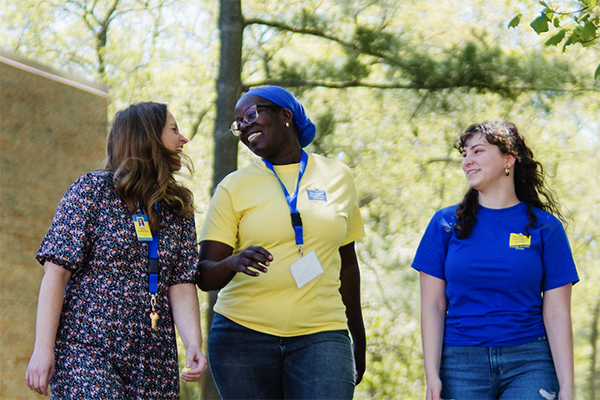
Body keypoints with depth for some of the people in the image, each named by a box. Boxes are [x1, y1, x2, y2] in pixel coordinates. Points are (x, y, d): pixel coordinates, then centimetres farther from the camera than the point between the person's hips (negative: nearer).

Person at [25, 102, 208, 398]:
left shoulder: (179, 209, 13)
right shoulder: (93, 189, -2)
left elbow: (181, 284, 4)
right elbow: (57, 272, -7)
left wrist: (193, 345, -13)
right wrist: (43, 349, -15)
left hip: (154, 361, 5)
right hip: (87, 351, -5)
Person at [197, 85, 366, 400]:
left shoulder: (337, 177, 10)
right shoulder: (234, 187, 5)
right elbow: (205, 276, -1)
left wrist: (359, 339, 23)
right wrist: (233, 262, -24)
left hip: (320, 336, 0)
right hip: (243, 335, 0)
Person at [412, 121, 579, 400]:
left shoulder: (545, 227, 3)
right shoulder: (445, 223, 6)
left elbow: (557, 314, 1)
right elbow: (433, 306, 4)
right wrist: (432, 376, -4)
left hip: (529, 363, -1)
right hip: (460, 363, 1)